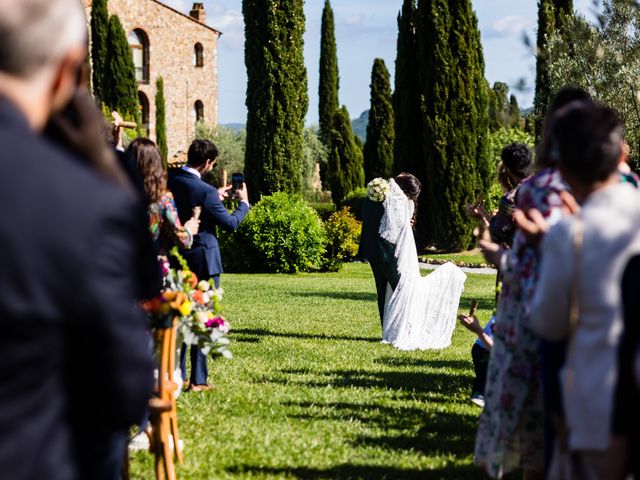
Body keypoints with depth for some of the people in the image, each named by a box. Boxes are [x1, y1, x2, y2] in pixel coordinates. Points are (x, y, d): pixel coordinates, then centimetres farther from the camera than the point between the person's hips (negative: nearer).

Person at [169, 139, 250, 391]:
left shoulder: (170, 180, 0)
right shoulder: (205, 191, -20)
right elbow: (229, 223, -12)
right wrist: (244, 203, 4)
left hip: (176, 257, 7)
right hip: (203, 259, -6)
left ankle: (177, 374, 20)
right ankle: (198, 379, 2)